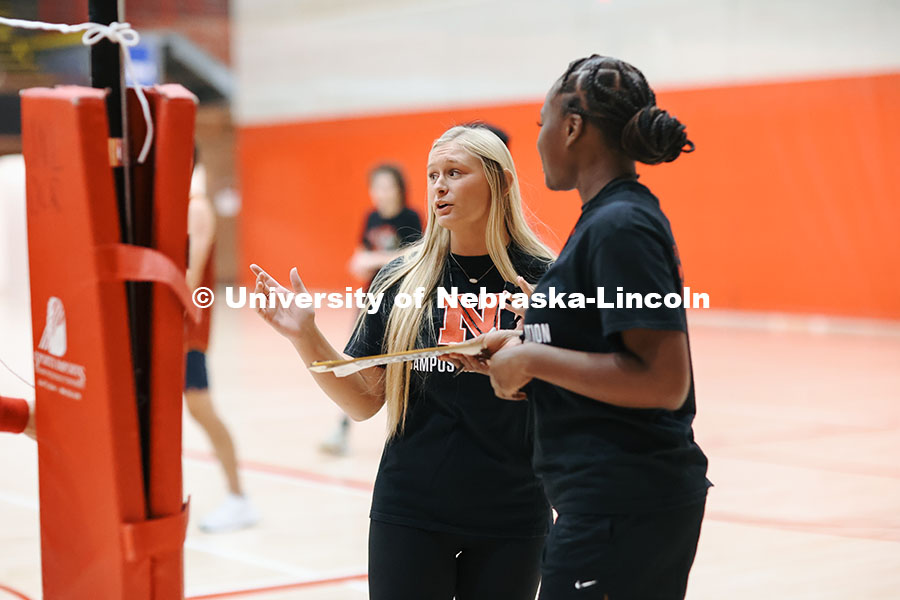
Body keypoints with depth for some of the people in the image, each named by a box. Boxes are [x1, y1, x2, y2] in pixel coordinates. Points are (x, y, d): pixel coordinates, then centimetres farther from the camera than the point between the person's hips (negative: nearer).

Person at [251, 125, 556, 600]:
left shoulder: (542, 280, -6)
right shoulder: (402, 280, 0)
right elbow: (364, 401, 2)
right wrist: (305, 335, -10)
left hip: (509, 520, -1)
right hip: (410, 514, 1)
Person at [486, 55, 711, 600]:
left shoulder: (619, 227, -17)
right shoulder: (619, 216, 14)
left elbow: (663, 381, -24)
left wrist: (533, 360, -17)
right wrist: (522, 354, 9)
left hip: (619, 508, -10)